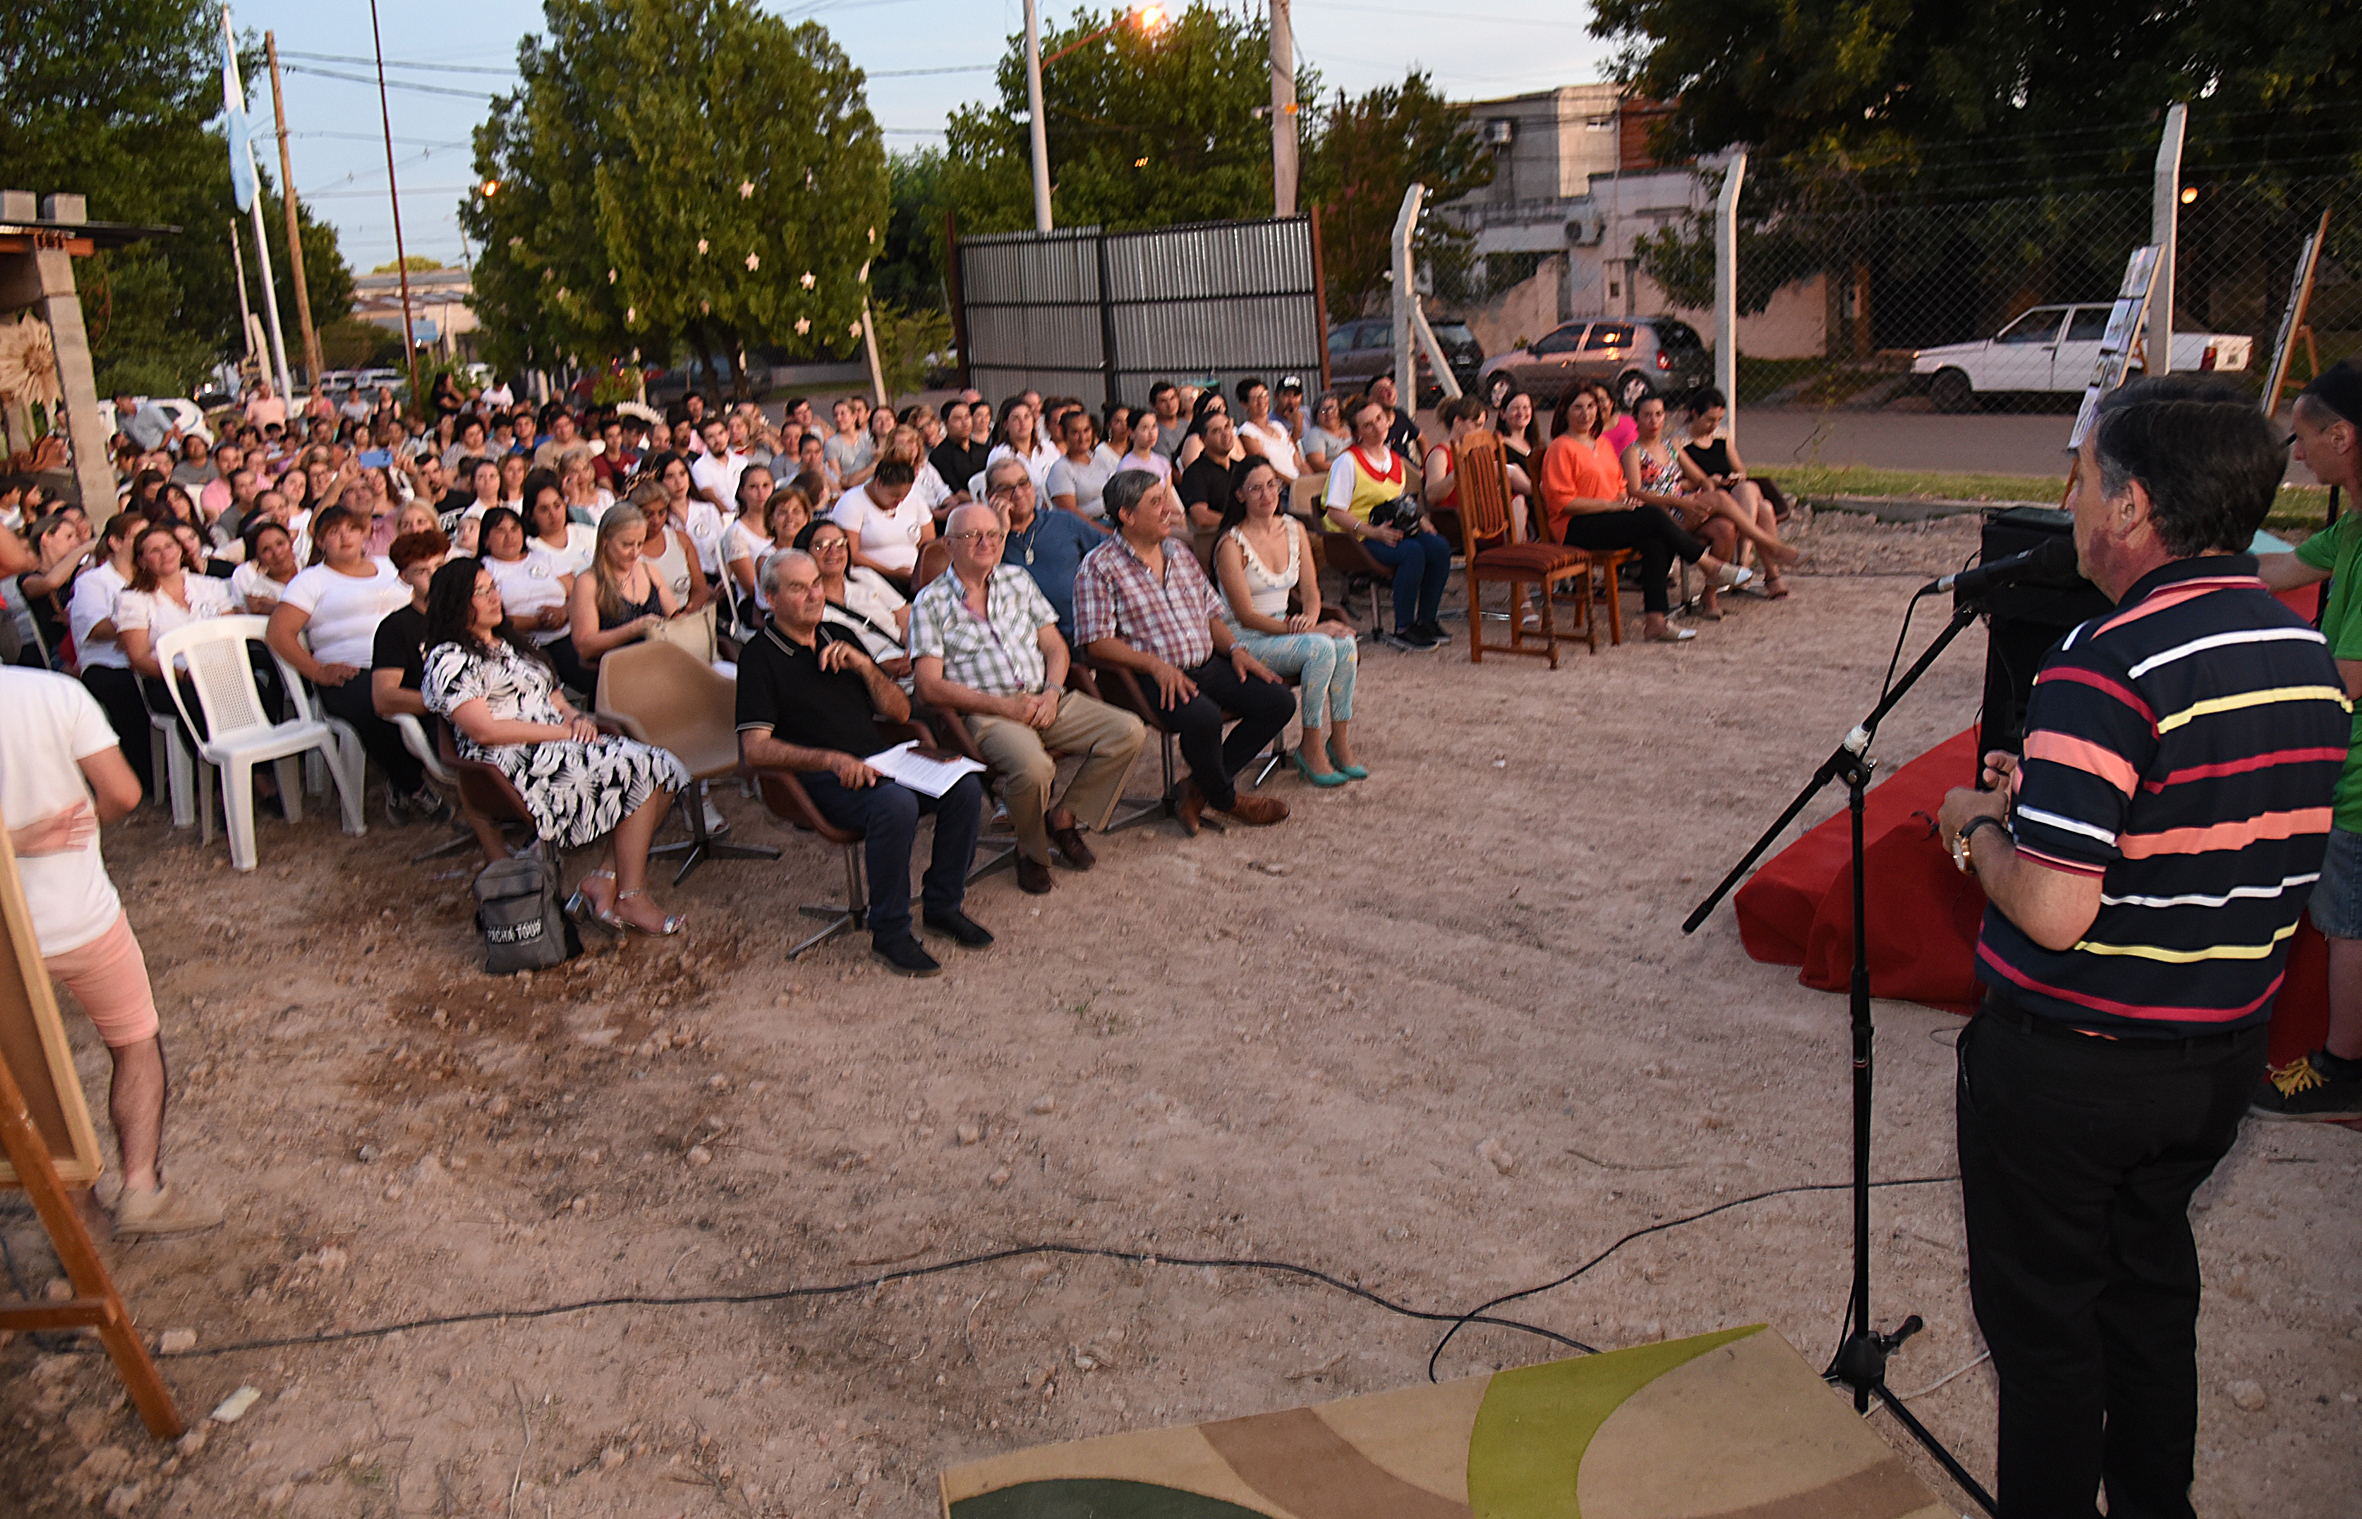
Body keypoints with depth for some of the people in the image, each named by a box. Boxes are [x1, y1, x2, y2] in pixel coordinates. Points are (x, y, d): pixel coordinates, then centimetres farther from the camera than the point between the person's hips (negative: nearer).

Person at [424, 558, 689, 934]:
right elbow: (484, 730, -14)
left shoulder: (510, 644, 26)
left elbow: (554, 698, 26)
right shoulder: (449, 660, -3)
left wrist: (577, 718, 1)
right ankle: (631, 899, -22)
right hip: (517, 766, -9)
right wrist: (564, 731, -14)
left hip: (560, 748, 9)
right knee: (640, 770, -25)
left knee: (663, 769, -14)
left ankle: (604, 879, -16)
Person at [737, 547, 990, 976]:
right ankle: (889, 932, -19)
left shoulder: (840, 639, 20)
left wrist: (863, 665, 1)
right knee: (895, 803, -36)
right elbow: (754, 749, -10)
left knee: (965, 785, -18)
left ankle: (943, 905, -2)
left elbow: (900, 712, 19)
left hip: (879, 762, 6)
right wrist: (831, 759, -22)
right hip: (820, 780, -6)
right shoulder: (759, 655, 1)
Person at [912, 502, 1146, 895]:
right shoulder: (931, 602, 1)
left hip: (1045, 703, 6)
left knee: (1129, 731, -15)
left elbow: (1055, 646, 17)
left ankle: (1065, 817, 3)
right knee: (1033, 767, -36)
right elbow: (930, 687, -6)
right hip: (986, 714, -5)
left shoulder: (1018, 580, 17)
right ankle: (1031, 852, -4)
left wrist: (1052, 692, -5)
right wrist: (1005, 705, -12)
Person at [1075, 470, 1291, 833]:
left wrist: (1235, 648, 3)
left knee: (1279, 701, -8)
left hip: (1208, 664, 7)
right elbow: (1096, 642, -12)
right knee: (1202, 716, -36)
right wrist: (1157, 664, -23)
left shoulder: (1179, 551, 17)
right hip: (1150, 677, -7)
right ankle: (1224, 798, -4)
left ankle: (1200, 787, 0)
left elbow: (1211, 613, 23)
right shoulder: (1100, 566, -4)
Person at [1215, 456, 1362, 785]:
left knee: (1345, 643, -23)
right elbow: (1246, 616, -17)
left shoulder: (1295, 530, 7)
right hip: (1245, 642, -6)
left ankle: (1340, 743, -16)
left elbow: (1311, 591, 9)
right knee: (1321, 648, -30)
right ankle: (1310, 748, -19)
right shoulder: (1231, 544, -13)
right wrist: (1312, 630, -21)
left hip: (1284, 628, 6)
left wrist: (1309, 617, -16)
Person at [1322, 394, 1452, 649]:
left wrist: (1419, 521, 3)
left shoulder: (1396, 460, 16)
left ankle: (1426, 620, -8)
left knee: (1439, 547, -20)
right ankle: (1403, 630, -23)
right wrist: (1372, 531, -24)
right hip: (1355, 536, -7)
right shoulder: (1348, 461, -7)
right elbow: (1335, 513, -13)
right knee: (1412, 551, -32)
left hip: (1393, 530, 7)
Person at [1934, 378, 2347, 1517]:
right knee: (2152, 1283, 26)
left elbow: (2052, 910, -29)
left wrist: (1980, 824, -9)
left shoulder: (2110, 665, -26)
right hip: (2225, 1048, 8)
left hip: (2070, 1062, -8)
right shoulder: (2309, 653, 1)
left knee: (2041, 1316, 11)